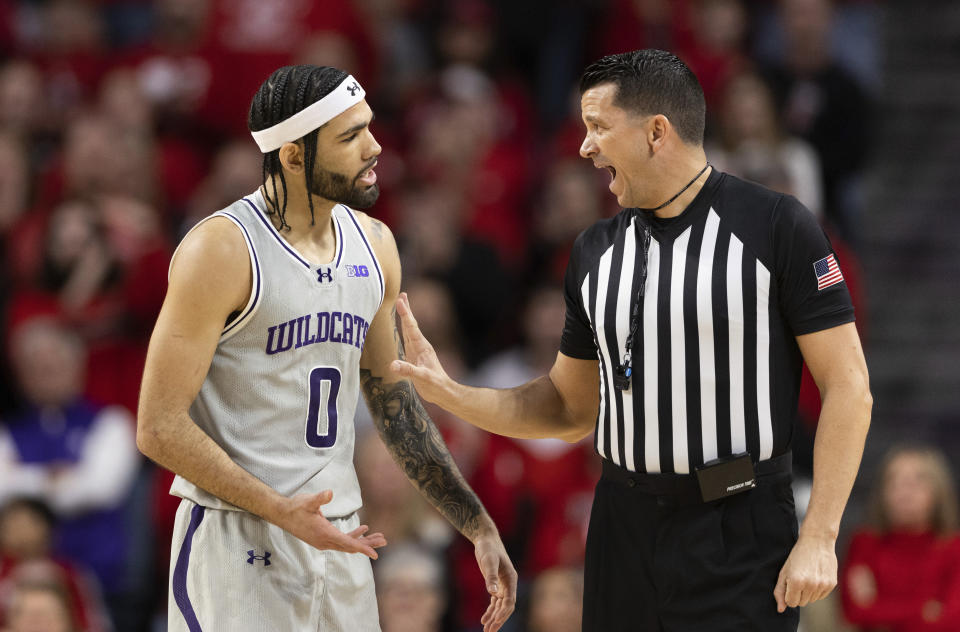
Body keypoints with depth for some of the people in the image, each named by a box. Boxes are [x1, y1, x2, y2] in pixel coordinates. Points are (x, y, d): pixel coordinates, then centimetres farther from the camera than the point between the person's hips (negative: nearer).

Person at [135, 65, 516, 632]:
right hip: (239, 538, -7)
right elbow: (159, 427, -15)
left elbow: (395, 403, 19)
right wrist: (280, 511, -22)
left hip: (338, 537, 7)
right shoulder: (223, 250, -13)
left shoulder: (373, 245, 9)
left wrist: (478, 525, 13)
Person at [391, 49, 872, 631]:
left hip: (741, 537, -5)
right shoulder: (597, 251, 11)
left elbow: (847, 387, -8)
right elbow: (573, 411, 19)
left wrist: (818, 539, -14)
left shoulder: (777, 227, -7)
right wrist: (448, 394, 5)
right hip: (626, 526, 5)